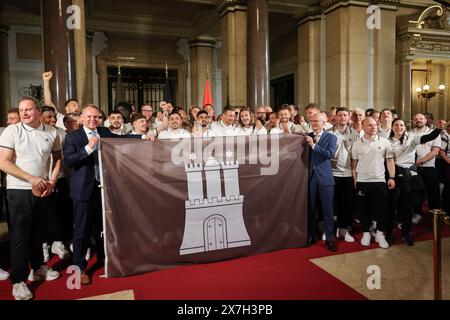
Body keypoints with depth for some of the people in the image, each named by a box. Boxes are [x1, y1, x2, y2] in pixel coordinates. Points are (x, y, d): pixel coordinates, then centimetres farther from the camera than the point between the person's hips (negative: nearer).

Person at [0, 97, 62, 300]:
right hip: (19, 190, -3)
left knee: (38, 231, 15)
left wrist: (52, 182, -2)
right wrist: (32, 178, -16)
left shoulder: (51, 133, 2)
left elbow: (57, 159, 12)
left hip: (42, 191, 3)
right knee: (19, 235, 3)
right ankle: (18, 281, 15)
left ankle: (38, 268, 34)